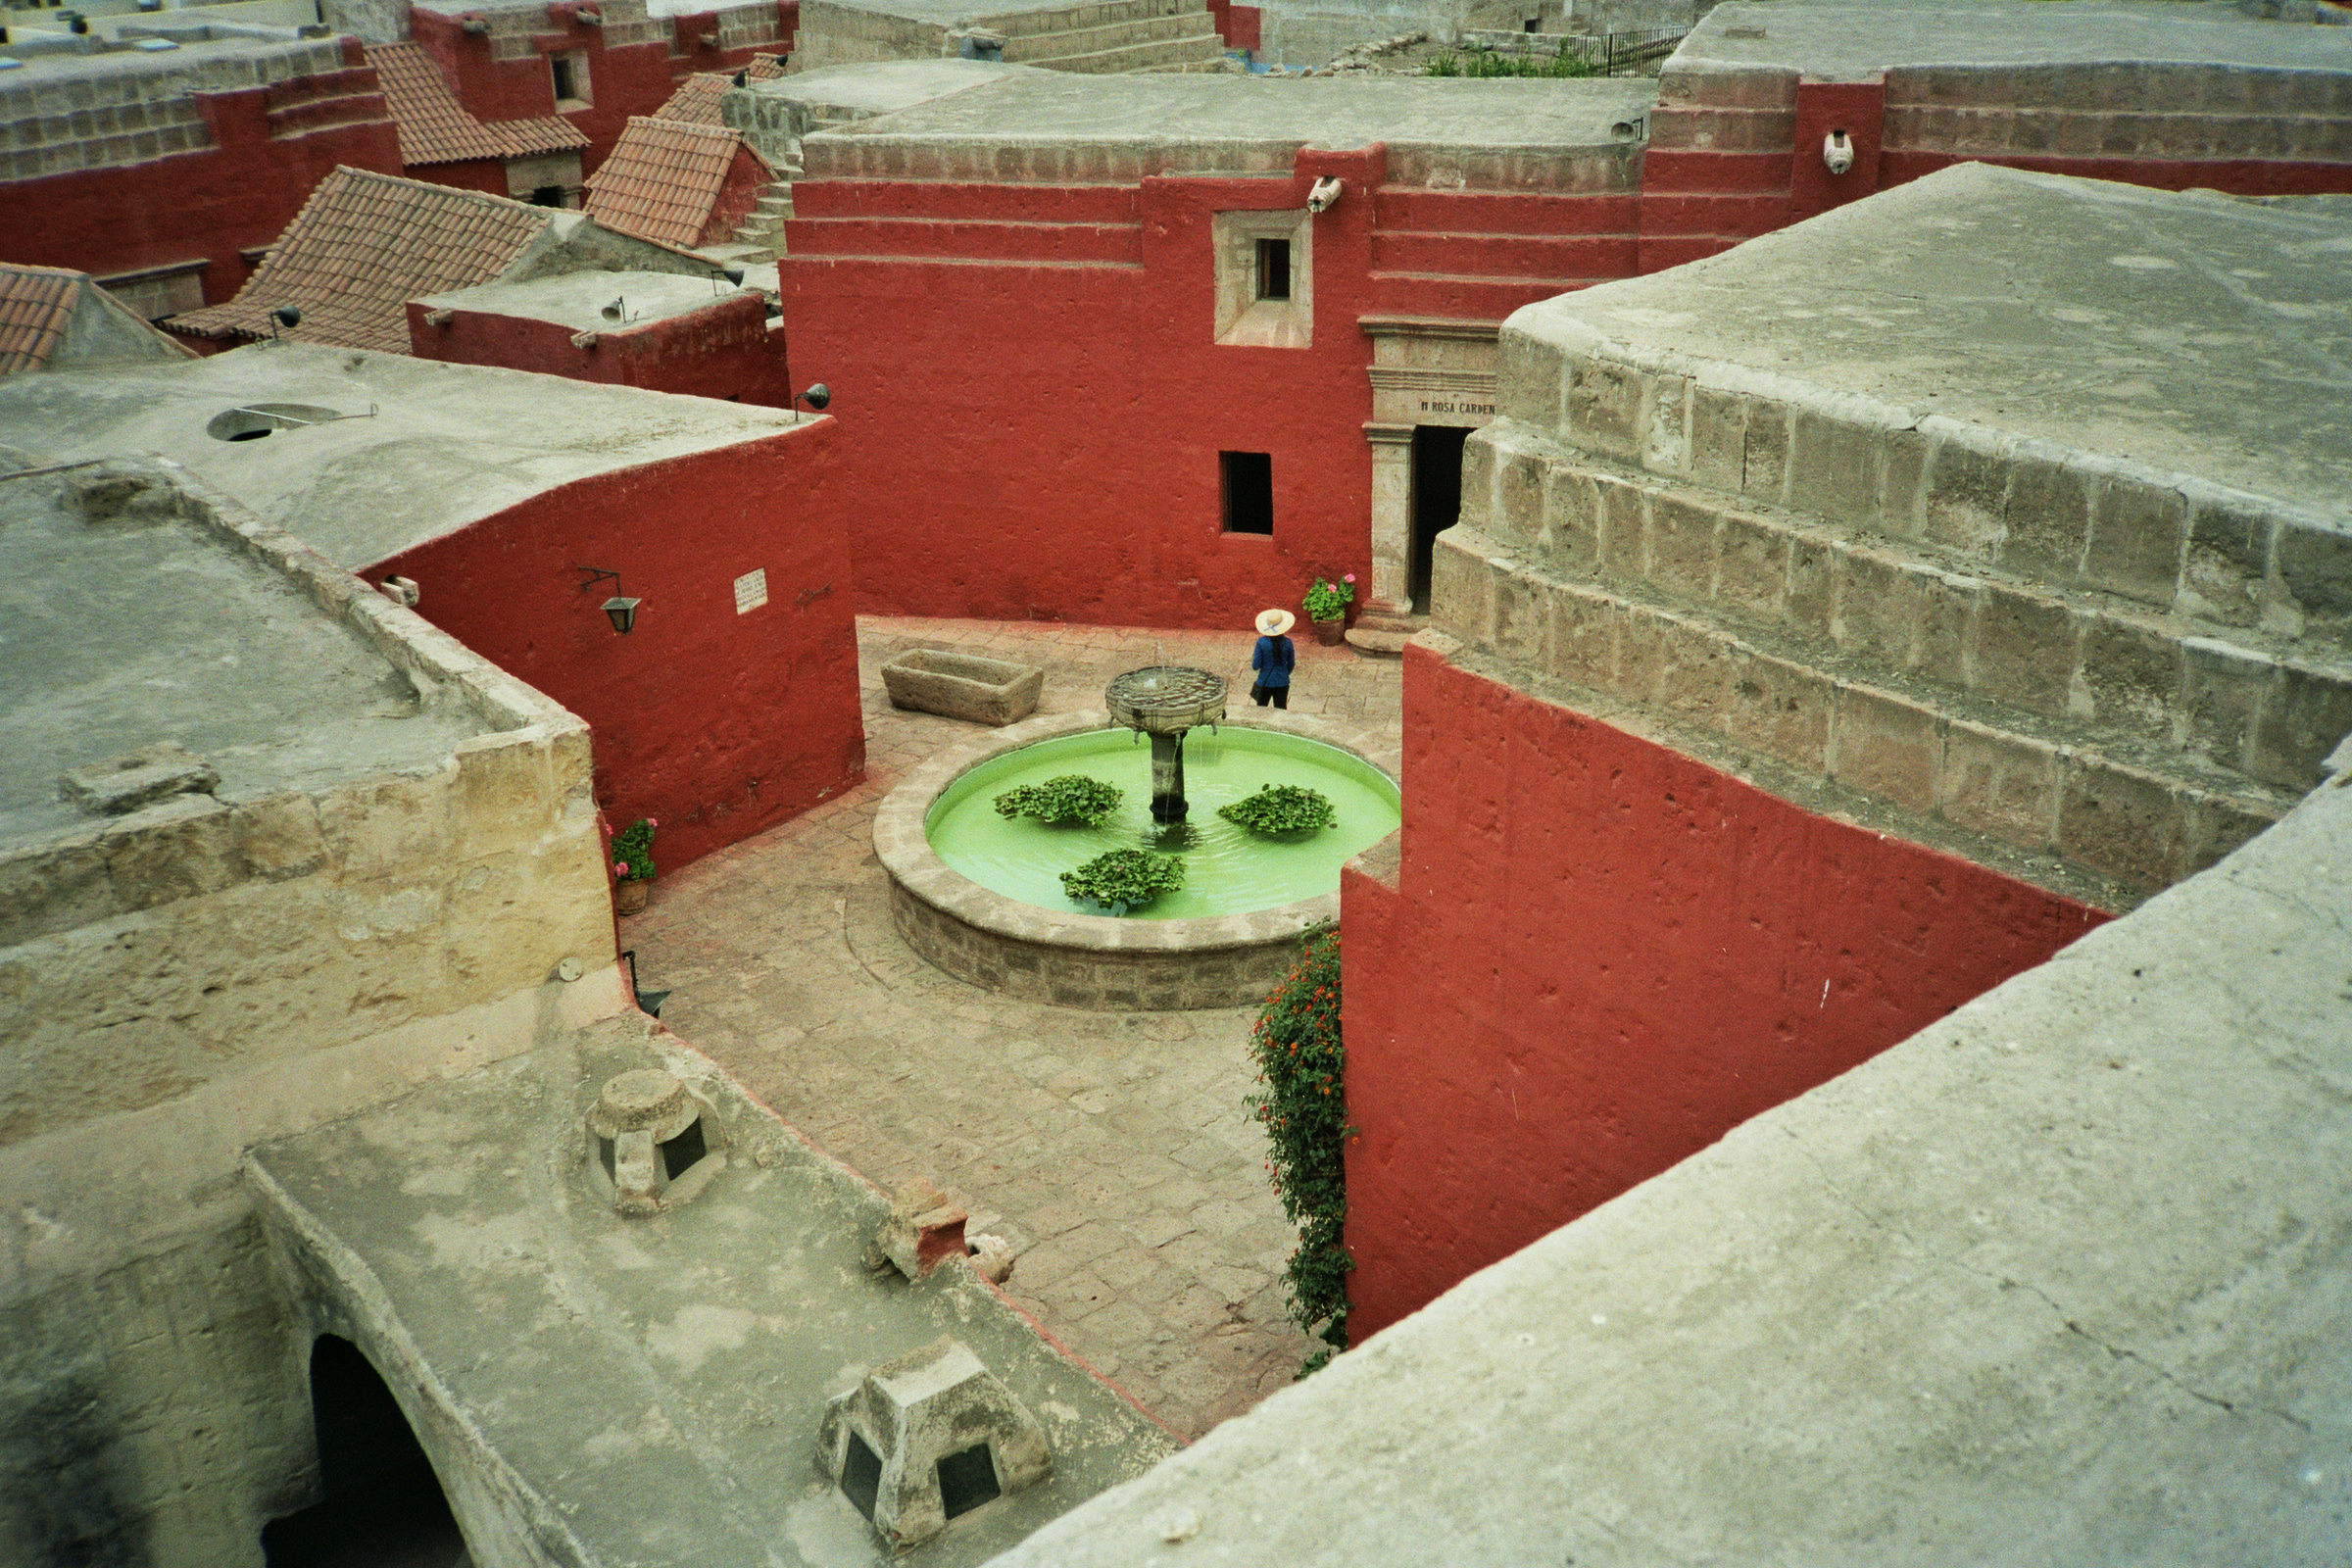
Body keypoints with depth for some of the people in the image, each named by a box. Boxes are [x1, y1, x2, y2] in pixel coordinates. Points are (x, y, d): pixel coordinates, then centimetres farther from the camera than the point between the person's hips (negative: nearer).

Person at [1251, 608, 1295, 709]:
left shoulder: (1261, 642, -16)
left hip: (1265, 682, -1)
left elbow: (1255, 666, -14)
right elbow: (1291, 664, 2)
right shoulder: (1287, 643, -11)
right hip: (1282, 682, 1)